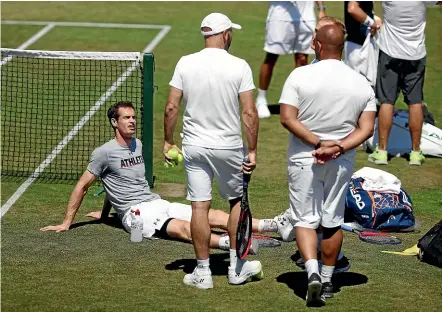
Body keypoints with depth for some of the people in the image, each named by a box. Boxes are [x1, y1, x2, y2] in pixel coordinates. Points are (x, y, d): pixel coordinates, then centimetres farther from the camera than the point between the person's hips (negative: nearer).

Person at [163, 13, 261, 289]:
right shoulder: (239, 67, -10)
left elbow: (171, 107, -4)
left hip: (194, 146, 1)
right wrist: (253, 150, -4)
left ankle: (203, 272, 9)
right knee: (238, 201, 16)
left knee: (200, 207, 4)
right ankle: (237, 267, 21)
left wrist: (168, 142, 7)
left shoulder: (185, 64, -4)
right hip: (229, 146, -1)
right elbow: (249, 113, -12)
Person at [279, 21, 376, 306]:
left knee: (305, 219, 5)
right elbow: (367, 128, -8)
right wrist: (339, 148, -16)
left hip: (303, 159, -2)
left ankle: (313, 272, -16)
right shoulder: (362, 84, -3)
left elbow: (287, 118, -16)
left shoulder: (300, 76, -11)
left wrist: (318, 143, -17)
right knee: (333, 221, 15)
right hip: (342, 163, 3)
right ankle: (327, 281, 23)